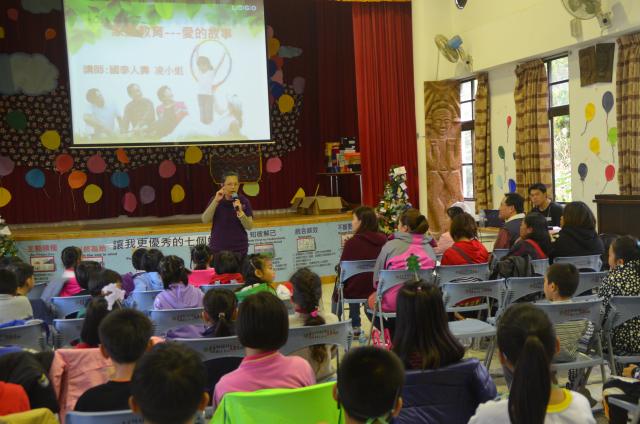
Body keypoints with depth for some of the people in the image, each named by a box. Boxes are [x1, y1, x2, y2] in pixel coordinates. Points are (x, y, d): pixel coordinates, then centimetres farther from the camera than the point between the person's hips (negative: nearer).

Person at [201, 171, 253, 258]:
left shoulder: (243, 201, -3)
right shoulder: (216, 200, 2)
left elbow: (249, 227, -7)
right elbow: (205, 220, -10)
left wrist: (240, 212, -23)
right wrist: (216, 201, -17)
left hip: (239, 249, -1)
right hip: (218, 248, 1)